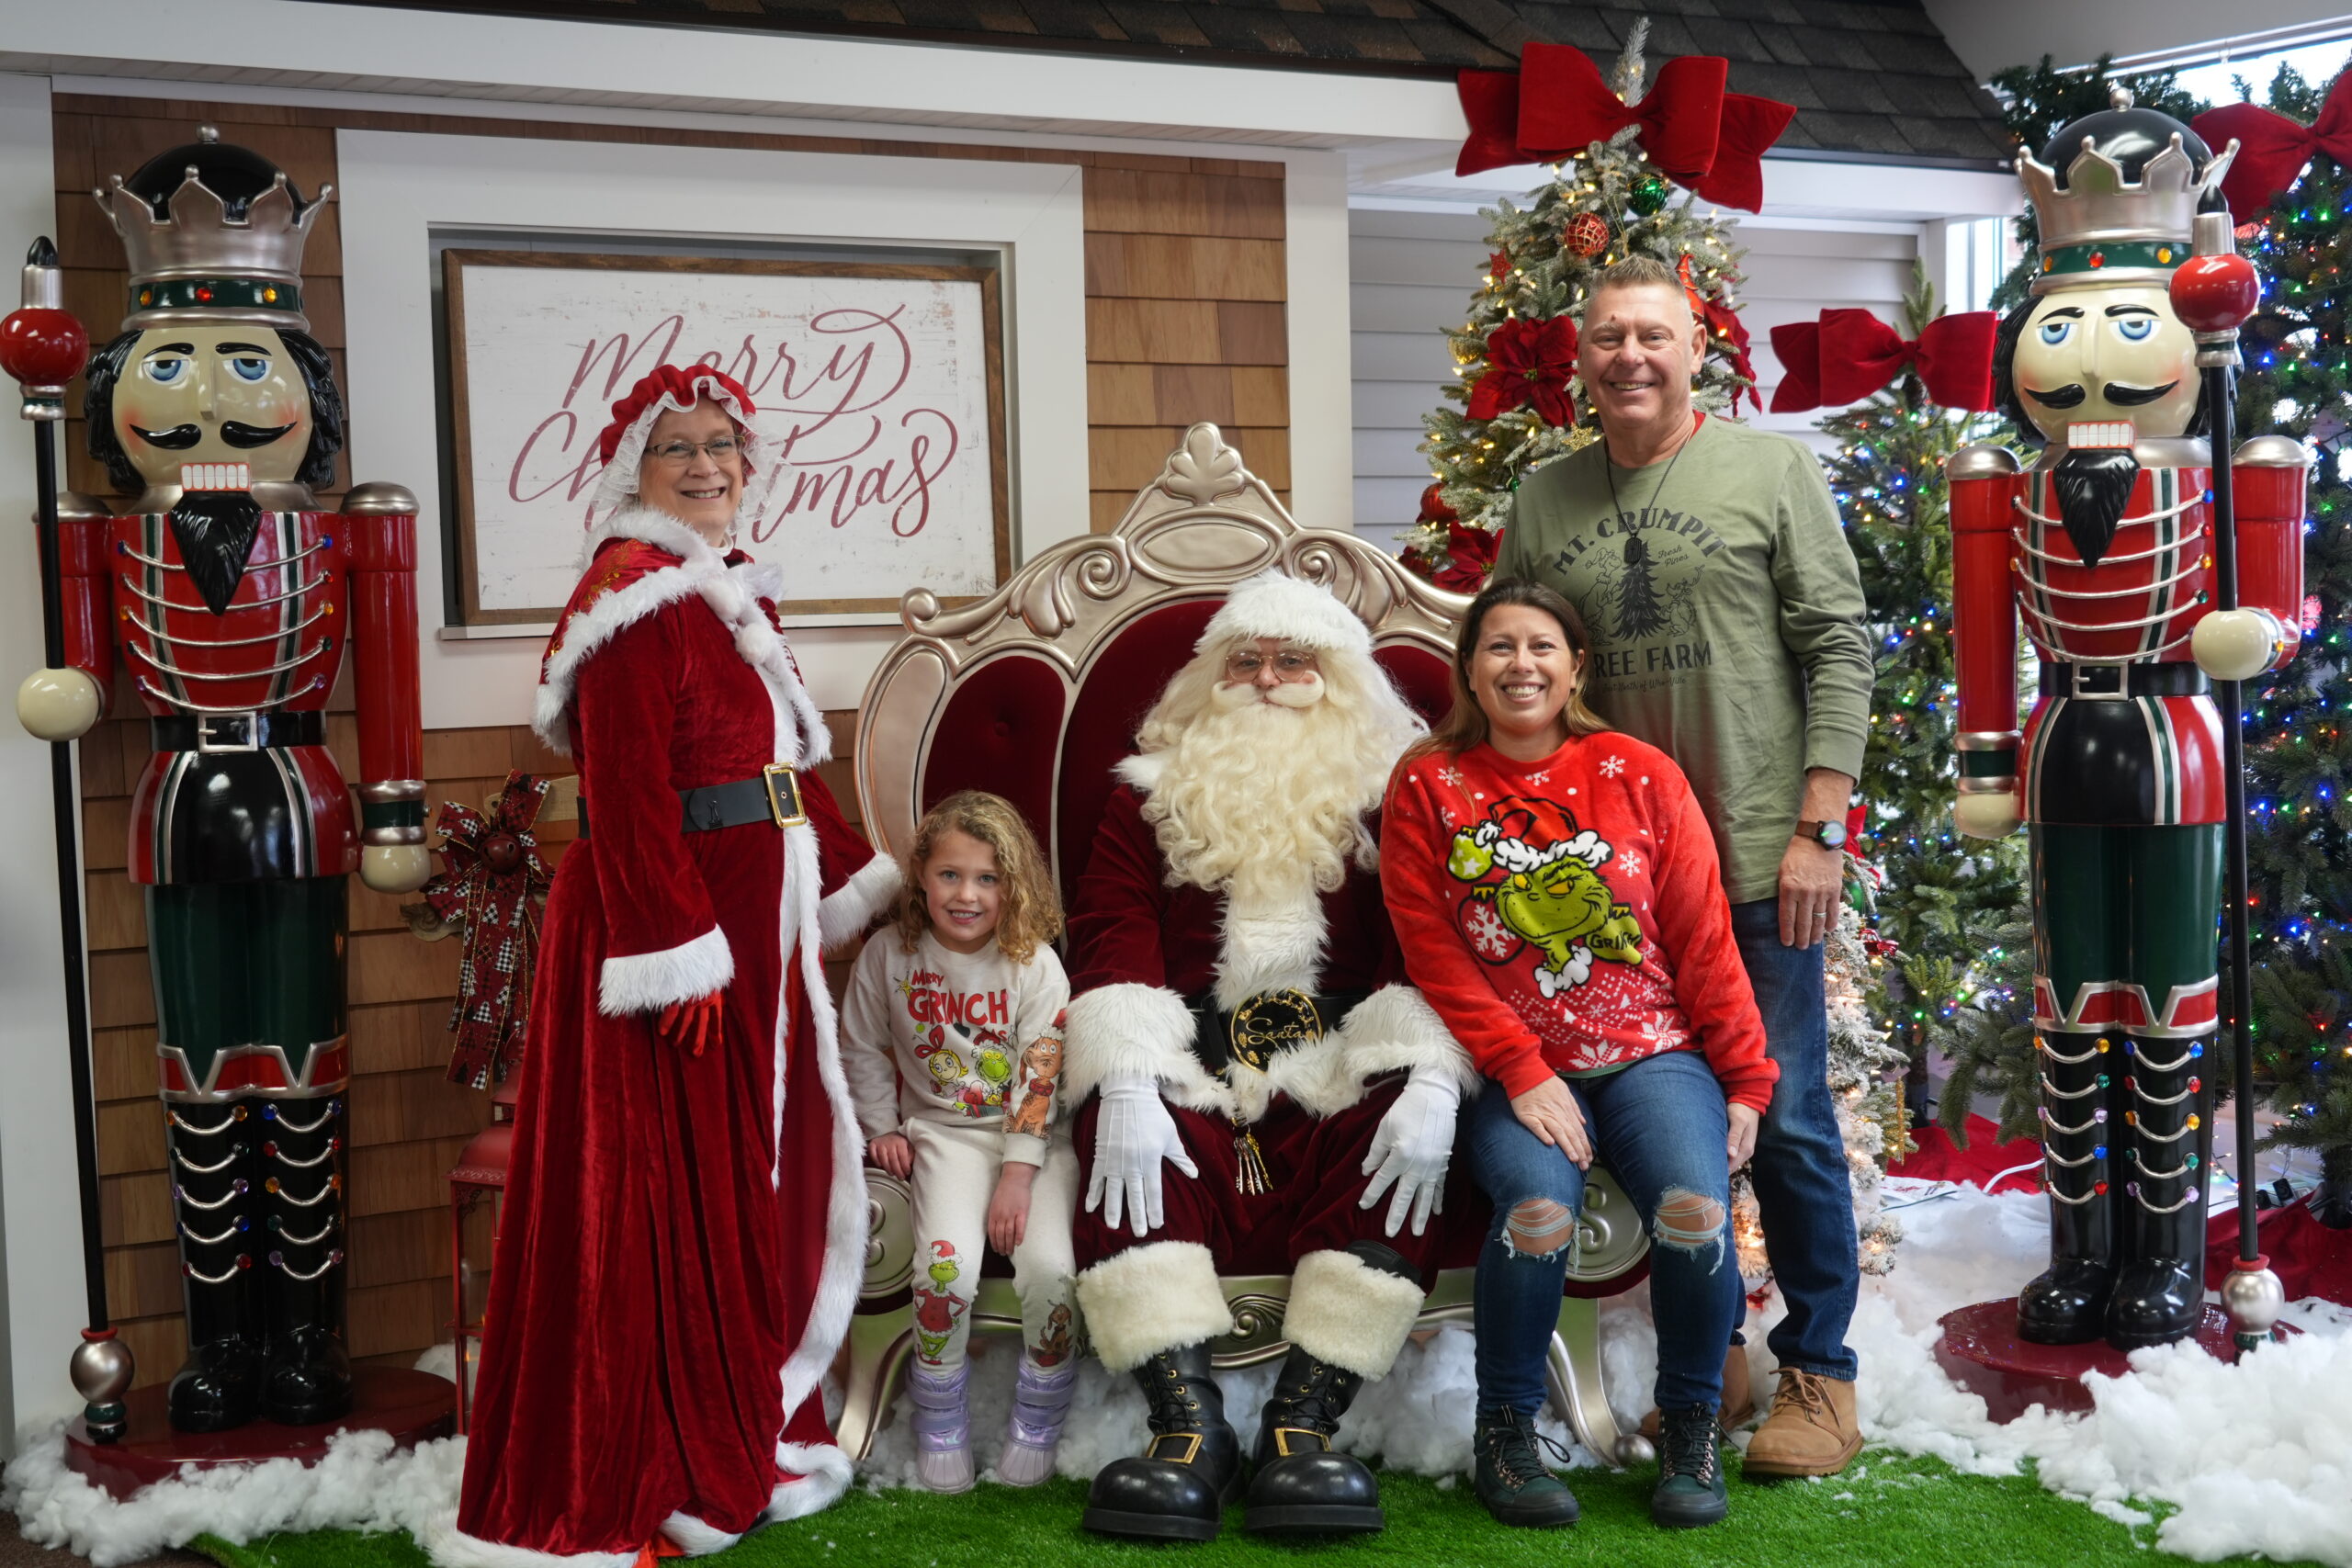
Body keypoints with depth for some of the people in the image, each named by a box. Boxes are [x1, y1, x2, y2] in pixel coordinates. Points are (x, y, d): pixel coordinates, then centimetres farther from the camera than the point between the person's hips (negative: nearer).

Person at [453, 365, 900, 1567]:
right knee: (667, 1189, -2)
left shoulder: (732, 587, 15)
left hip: (751, 910, 10)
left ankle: (740, 1440, 31)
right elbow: (626, 793, -20)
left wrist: (861, 880, 22)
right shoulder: (634, 593, -13)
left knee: (756, 1174, 17)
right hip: (664, 912, -10)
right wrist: (679, 957, -25)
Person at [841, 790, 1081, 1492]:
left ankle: (1039, 1408, 5)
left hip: (1032, 1135, -1)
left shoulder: (1035, 965, -8)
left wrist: (1018, 1176, -16)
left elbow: (1040, 1079, -11)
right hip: (942, 1132, 1)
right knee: (948, 1261, -24)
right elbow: (863, 1050, 11)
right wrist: (882, 1129, 5)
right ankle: (939, 1412, 1)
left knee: (1048, 1262, -22)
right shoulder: (889, 956, -2)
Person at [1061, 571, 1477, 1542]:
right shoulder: (1154, 793, 16)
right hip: (1191, 1070, 1)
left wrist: (1430, 1085, -20)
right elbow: (1112, 939, 0)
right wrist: (1126, 1086, -19)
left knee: (1401, 1147, -31)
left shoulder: (1391, 796, 14)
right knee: (1121, 1139, -30)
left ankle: (1303, 1423, -28)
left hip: (1341, 1068, 0)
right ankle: (1190, 1425, -30)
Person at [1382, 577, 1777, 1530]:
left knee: (1695, 1209, -26)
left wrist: (1745, 1082, 2)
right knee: (1537, 1205, -30)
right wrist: (1521, 1072, -11)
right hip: (1515, 1070, -1)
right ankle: (1505, 1432, -5)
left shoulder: (1639, 775, 6)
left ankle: (1690, 1432, 1)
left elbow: (1703, 938, 5)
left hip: (1653, 1053, 1)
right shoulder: (1428, 788, 4)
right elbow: (1434, 954, -1)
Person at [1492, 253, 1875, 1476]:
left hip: (1756, 858, -3)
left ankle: (1819, 1372, 16)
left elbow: (1838, 649, -3)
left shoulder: (1772, 470, 0)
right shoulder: (1542, 501, 10)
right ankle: (1713, 1352, 27)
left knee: (1784, 1119, 1)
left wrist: (1817, 827, -9)